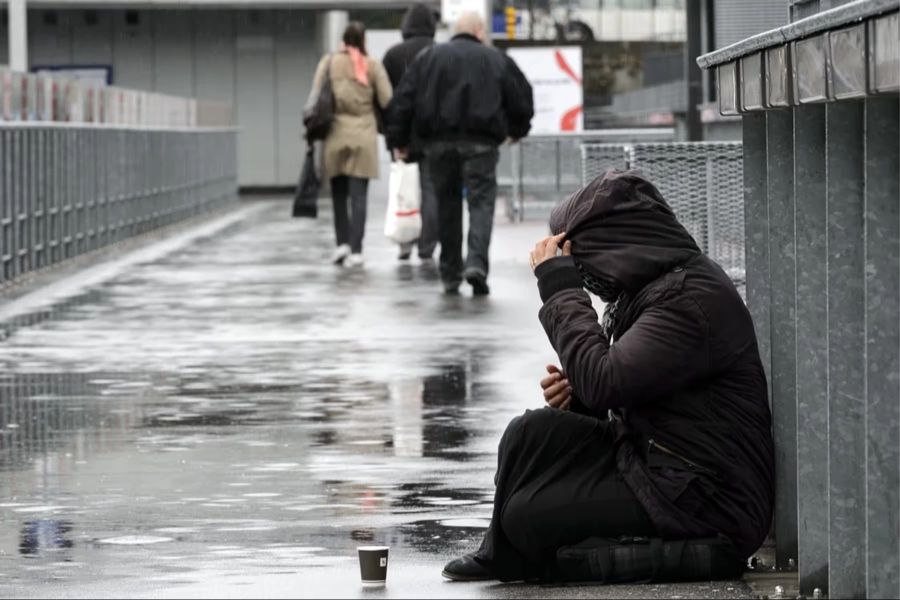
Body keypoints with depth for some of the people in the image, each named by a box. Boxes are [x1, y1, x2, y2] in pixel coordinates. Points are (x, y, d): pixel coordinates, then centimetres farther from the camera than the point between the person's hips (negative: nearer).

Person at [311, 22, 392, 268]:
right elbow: (387, 101, -6)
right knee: (358, 196, -1)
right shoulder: (373, 67, 0)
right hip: (364, 137, -1)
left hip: (335, 135, 1)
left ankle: (342, 242, 5)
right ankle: (355, 250, -7)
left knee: (339, 194, 15)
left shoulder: (329, 62, 1)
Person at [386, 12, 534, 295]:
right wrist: (517, 130, 29)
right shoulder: (497, 60, 8)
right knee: (481, 202, -1)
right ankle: (476, 262, -23)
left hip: (439, 142, 2)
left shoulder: (429, 57, 11)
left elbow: (403, 100, 5)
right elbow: (521, 99, 11)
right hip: (480, 143, -2)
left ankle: (450, 275, 13)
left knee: (448, 205, 11)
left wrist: (398, 140, 10)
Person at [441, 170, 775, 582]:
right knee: (535, 433, -2)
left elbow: (603, 380, -26)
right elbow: (618, 388, 21)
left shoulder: (694, 300, -19)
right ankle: (504, 560, 14)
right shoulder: (657, 287, 13)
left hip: (709, 506, -10)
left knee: (529, 516, -16)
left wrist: (560, 286, -15)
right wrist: (578, 394, -2)